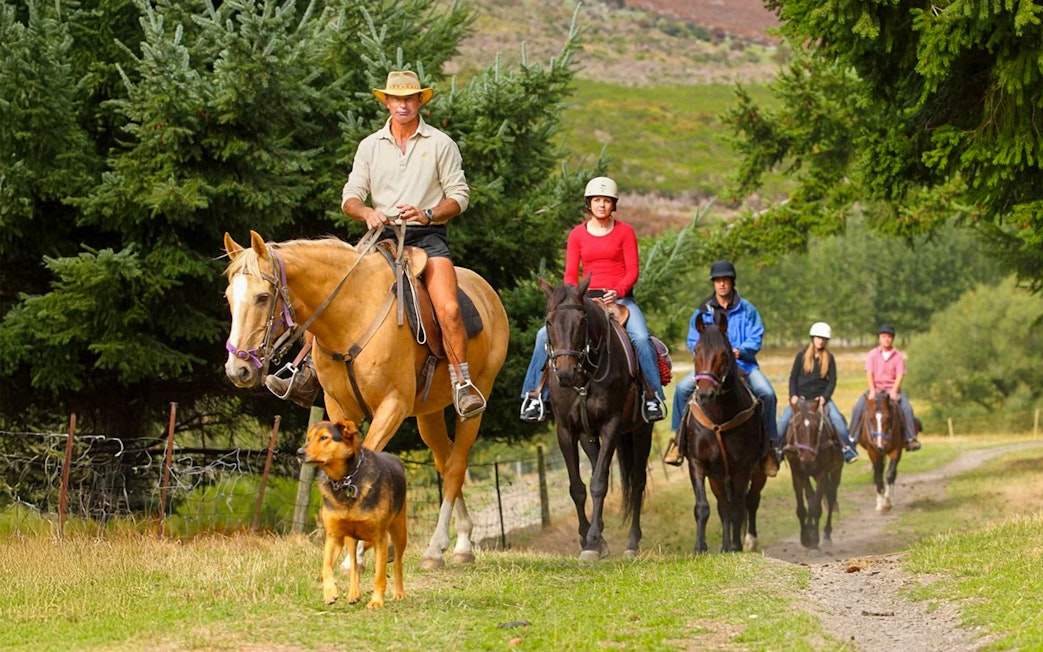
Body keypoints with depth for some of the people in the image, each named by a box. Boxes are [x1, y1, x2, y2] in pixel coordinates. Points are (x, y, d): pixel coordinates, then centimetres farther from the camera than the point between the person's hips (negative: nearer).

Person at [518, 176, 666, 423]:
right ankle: (535, 395, -9)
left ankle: (652, 396, -16)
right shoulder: (577, 235, 9)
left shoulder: (625, 232, 4)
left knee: (641, 338, -29)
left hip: (619, 298, -2)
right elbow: (570, 274, 7)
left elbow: (633, 271, -1)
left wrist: (618, 291, -20)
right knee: (546, 335, -17)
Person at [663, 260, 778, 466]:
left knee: (766, 392, -26)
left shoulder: (747, 310, 6)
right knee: (682, 389, -23)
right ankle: (679, 437, -9)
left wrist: (740, 351, -23)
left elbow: (756, 339, -2)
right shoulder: (702, 312, 9)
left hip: (743, 363, -1)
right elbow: (693, 341, 7)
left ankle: (772, 442, -11)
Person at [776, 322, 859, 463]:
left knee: (837, 419, -21)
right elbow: (793, 377, 6)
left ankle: (847, 450, -14)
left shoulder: (829, 358, 6)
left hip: (821, 397, 0)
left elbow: (832, 381, 3)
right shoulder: (802, 356, 5)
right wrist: (793, 396, -9)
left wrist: (824, 397, -13)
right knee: (783, 421, -16)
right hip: (801, 397, 0)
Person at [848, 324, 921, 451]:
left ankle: (910, 438, -21)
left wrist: (894, 392, -20)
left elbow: (900, 375, -4)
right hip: (875, 388, 0)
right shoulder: (872, 354, 5)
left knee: (907, 408, -26)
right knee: (858, 408, -21)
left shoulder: (898, 356, 5)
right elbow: (869, 374, -3)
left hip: (892, 389, 0)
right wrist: (872, 391, -18)